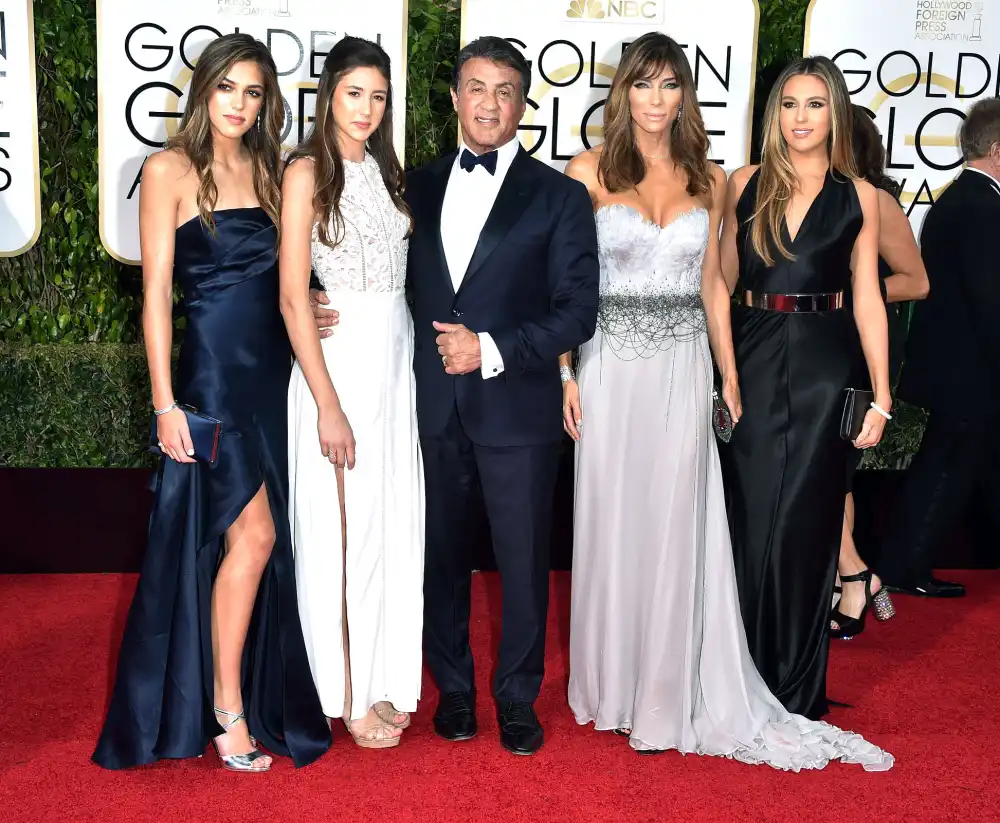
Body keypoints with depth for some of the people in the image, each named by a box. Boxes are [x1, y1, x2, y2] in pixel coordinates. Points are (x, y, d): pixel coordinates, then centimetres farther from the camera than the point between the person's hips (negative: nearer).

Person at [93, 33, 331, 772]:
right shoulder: (172, 170, -4)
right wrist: (165, 401, -12)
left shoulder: (265, 170, 12)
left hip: (272, 374, 6)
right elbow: (157, 290, -7)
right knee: (252, 533, -11)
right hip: (212, 372, -6)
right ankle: (227, 708, 2)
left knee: (261, 542, 10)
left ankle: (259, 689, 23)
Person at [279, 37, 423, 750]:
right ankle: (349, 696, 14)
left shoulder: (386, 170, 12)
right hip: (338, 360, -7)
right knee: (344, 525, 1)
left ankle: (382, 681, 25)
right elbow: (293, 297, -13)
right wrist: (327, 404, -17)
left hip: (397, 356, 7)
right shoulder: (308, 172, -8)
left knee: (394, 519, 11)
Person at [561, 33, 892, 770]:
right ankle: (611, 683, 21)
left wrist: (730, 376, 9)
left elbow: (712, 283, 13)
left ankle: (667, 697, 15)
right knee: (611, 522, 4)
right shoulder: (591, 172, 0)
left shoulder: (708, 178, 8)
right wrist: (566, 372, -8)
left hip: (683, 369, 2)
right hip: (611, 365, -2)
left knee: (674, 525, 4)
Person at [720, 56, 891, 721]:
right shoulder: (746, 185, 6)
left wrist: (881, 396, -1)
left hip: (823, 368, -1)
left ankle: (799, 691, 16)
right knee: (752, 520, 4)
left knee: (804, 521, 2)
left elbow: (868, 299, 3)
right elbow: (722, 278, 8)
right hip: (753, 361, 1)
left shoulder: (858, 197, 5)